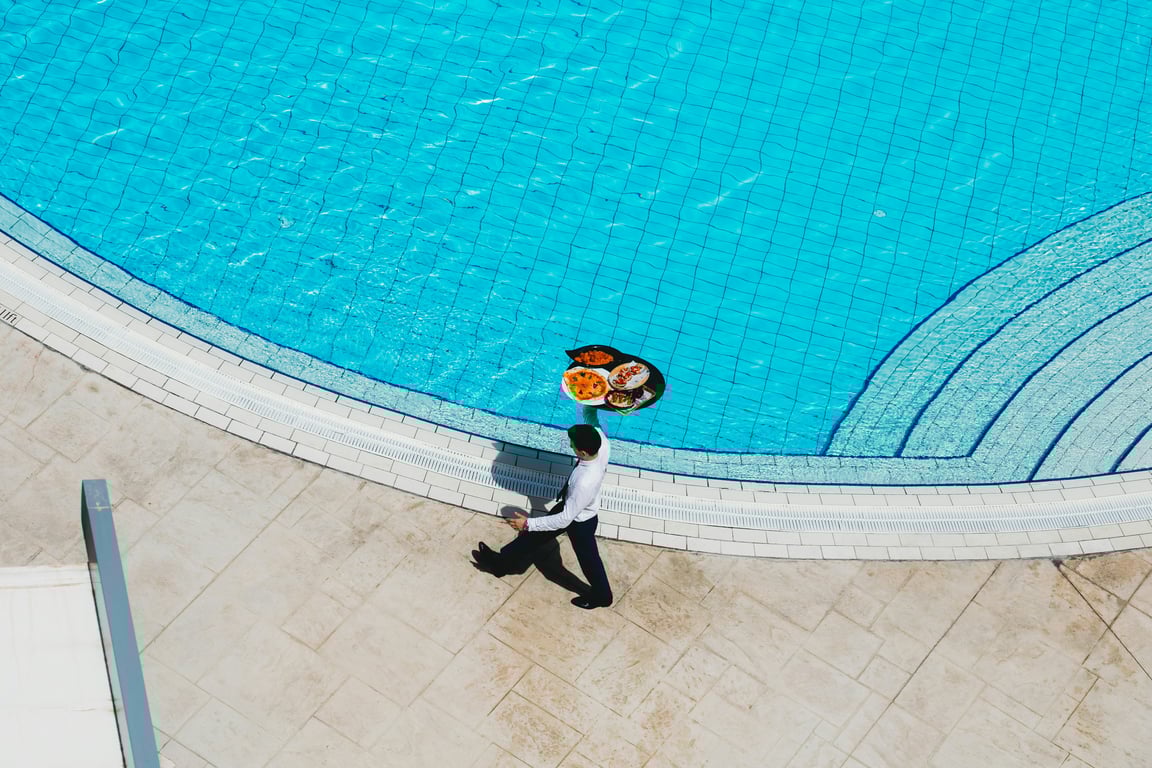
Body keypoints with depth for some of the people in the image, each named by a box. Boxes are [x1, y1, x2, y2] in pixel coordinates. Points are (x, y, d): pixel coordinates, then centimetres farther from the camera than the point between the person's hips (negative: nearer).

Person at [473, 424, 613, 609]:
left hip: (580, 522, -7)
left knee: (587, 558, 22)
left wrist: (528, 523, -26)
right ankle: (502, 562, 45)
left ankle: (601, 595, 51)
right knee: (537, 533, 24)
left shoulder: (584, 484, -45)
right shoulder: (600, 439, -29)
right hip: (571, 503, 7)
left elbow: (565, 519, -32)